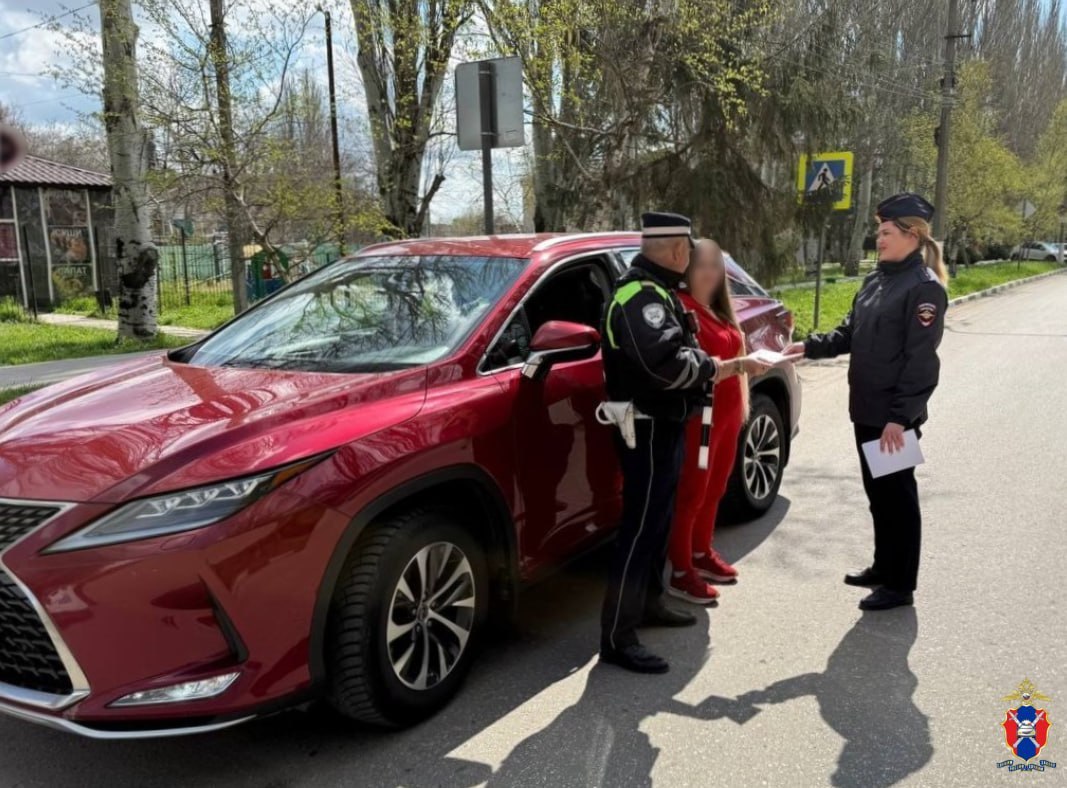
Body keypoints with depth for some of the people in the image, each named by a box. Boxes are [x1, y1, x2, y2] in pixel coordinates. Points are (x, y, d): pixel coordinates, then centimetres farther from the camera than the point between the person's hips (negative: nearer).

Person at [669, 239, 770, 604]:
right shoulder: (683, 309, -15)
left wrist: (741, 402, 22)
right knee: (691, 493, -2)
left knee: (714, 490, 16)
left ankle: (702, 554, 31)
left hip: (726, 412, 9)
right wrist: (740, 365, -29)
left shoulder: (719, 309, 17)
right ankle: (681, 573, 6)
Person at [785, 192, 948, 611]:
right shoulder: (878, 279, 11)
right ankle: (883, 567, 34)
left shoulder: (924, 288, -15)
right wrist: (809, 346, 3)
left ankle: (900, 585, 16)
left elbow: (920, 360, -19)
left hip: (895, 414, -8)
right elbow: (850, 334, 17)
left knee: (897, 494, 3)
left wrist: (899, 416, -22)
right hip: (867, 408, 8)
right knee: (877, 492, 18)